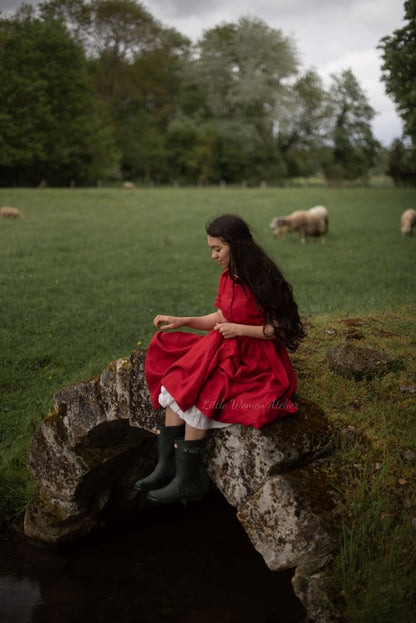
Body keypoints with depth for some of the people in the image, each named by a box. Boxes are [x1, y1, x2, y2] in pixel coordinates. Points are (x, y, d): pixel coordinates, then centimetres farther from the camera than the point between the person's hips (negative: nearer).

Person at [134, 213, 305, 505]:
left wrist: (240, 330, -19)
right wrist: (182, 322, 9)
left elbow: (280, 329, -14)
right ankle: (166, 467, -10)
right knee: (176, 385, -12)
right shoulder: (229, 276, 8)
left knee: (197, 393, -24)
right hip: (228, 350, 8)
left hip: (257, 361, -8)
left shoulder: (263, 279, -17)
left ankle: (187, 481, -13)